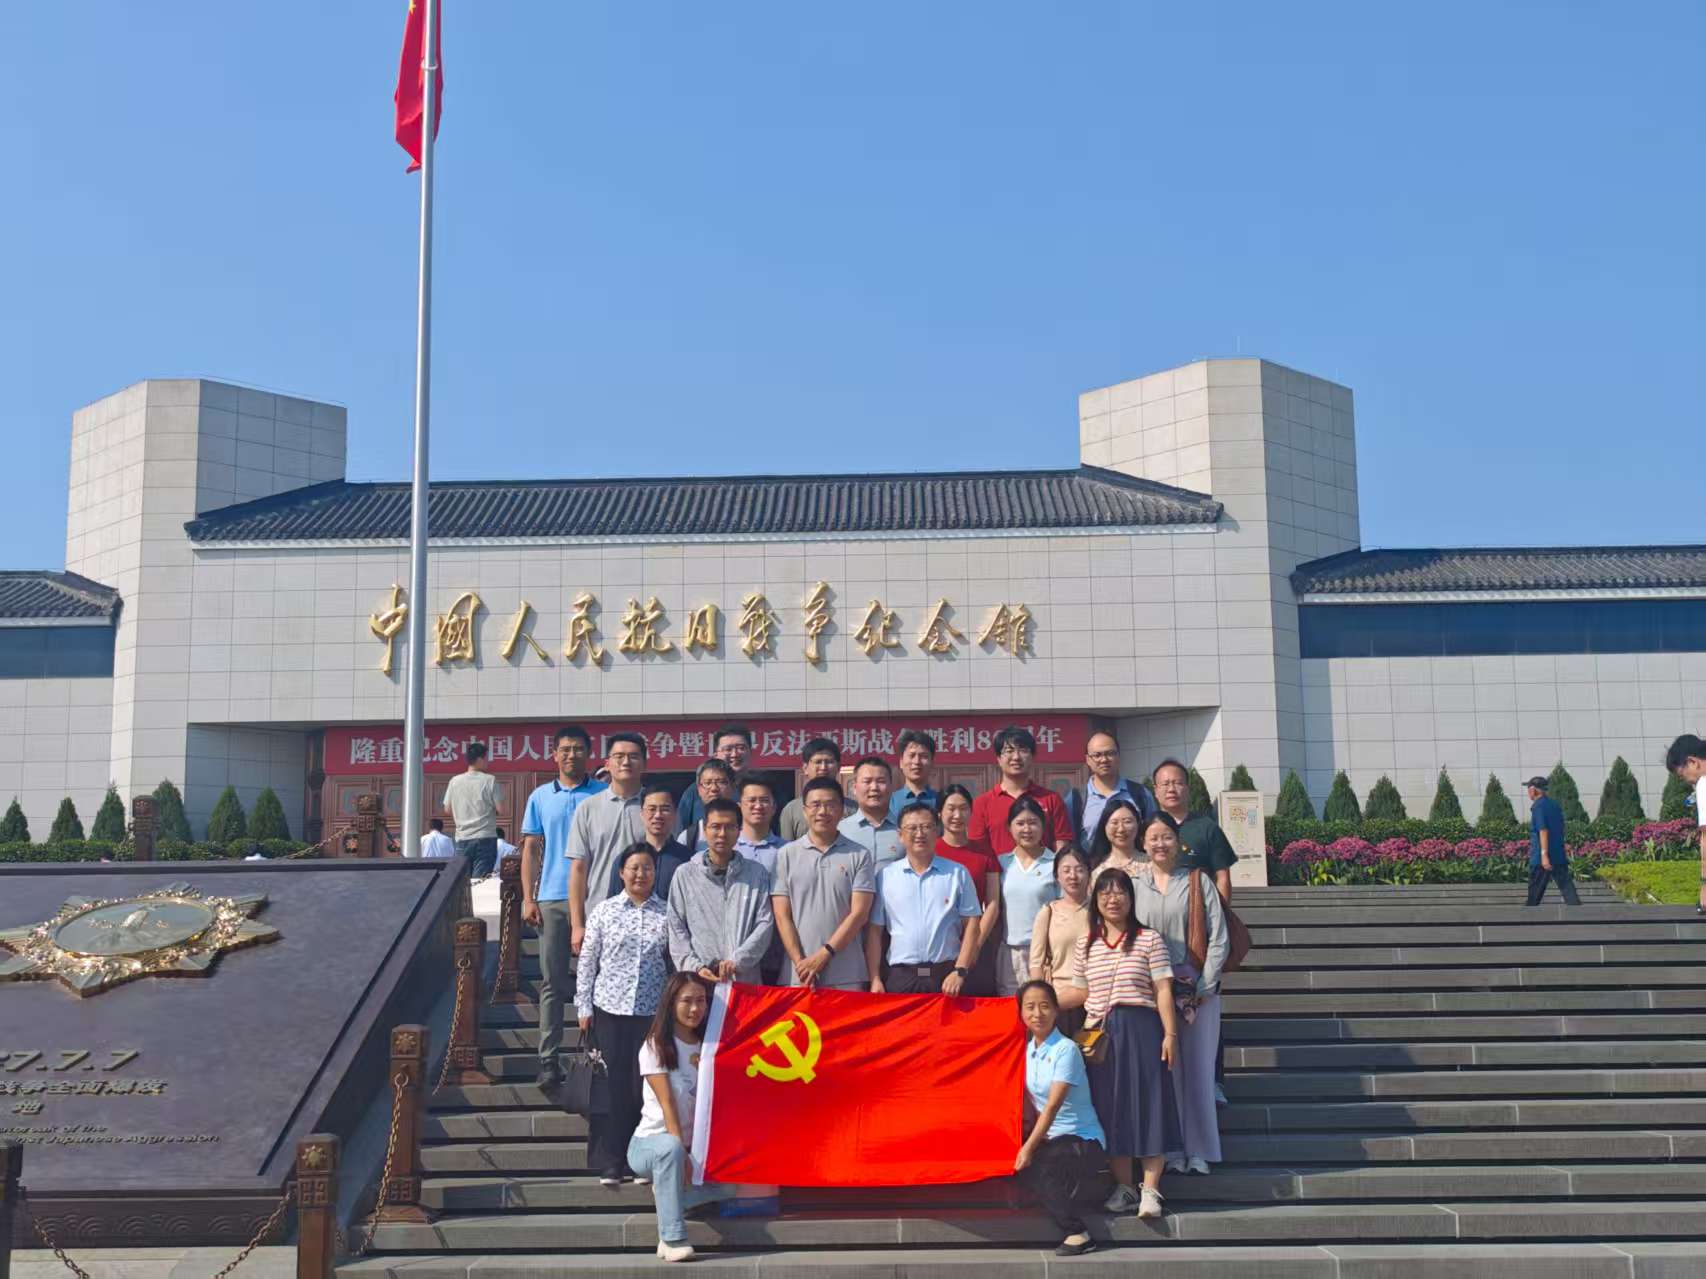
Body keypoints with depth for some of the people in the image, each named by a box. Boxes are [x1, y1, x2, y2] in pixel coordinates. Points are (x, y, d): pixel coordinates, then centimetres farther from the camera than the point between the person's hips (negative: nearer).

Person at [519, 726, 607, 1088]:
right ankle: (548, 1059, 4)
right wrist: (528, 899, 2)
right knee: (552, 981, 2)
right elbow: (531, 850, 11)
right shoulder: (540, 797, 10)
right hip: (552, 899, 1)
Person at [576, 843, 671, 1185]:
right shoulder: (604, 911, 4)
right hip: (609, 1008, 0)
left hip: (651, 1012, 0)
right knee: (612, 1084, 2)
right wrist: (584, 1006, 2)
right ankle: (609, 1163, 11)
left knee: (645, 1084, 2)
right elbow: (587, 961, 6)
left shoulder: (666, 914, 4)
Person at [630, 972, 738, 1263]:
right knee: (671, 1147, -40)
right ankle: (672, 1239, -35)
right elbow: (667, 1105, -18)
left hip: (695, 1146, 5)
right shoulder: (656, 1046, -9)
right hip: (651, 1142, -4)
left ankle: (668, 1193, -1)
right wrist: (683, 1155, -25)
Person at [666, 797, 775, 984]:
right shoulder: (685, 874, 9)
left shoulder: (757, 873, 9)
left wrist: (737, 961, -9)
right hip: (697, 981, 0)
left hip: (745, 979, 0)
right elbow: (677, 929, 7)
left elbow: (765, 923, 3)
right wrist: (694, 967, -6)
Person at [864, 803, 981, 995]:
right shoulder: (885, 876, 7)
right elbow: (874, 930, 6)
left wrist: (960, 971, -6)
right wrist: (875, 979, -1)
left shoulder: (957, 873, 6)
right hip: (900, 977, 1)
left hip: (947, 975, 0)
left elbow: (971, 925, 4)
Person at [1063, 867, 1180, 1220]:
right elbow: (1081, 992, 15)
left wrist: (1170, 1034, -10)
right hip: (1100, 1032, 4)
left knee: (1147, 1103, -5)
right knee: (1110, 1106, 5)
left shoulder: (1149, 939, 1)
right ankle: (1124, 1187, 15)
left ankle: (1150, 1190, 0)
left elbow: (1163, 990, -3)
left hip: (1140, 1028, -3)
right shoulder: (1086, 944, 11)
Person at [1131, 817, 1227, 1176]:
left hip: (1197, 990, -1)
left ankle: (1198, 1151, 13)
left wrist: (1204, 986, -7)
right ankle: (1170, 1151, 10)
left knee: (1197, 1068, 3)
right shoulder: (1134, 886, 8)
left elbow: (1218, 938, -1)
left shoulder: (1197, 882, 3)